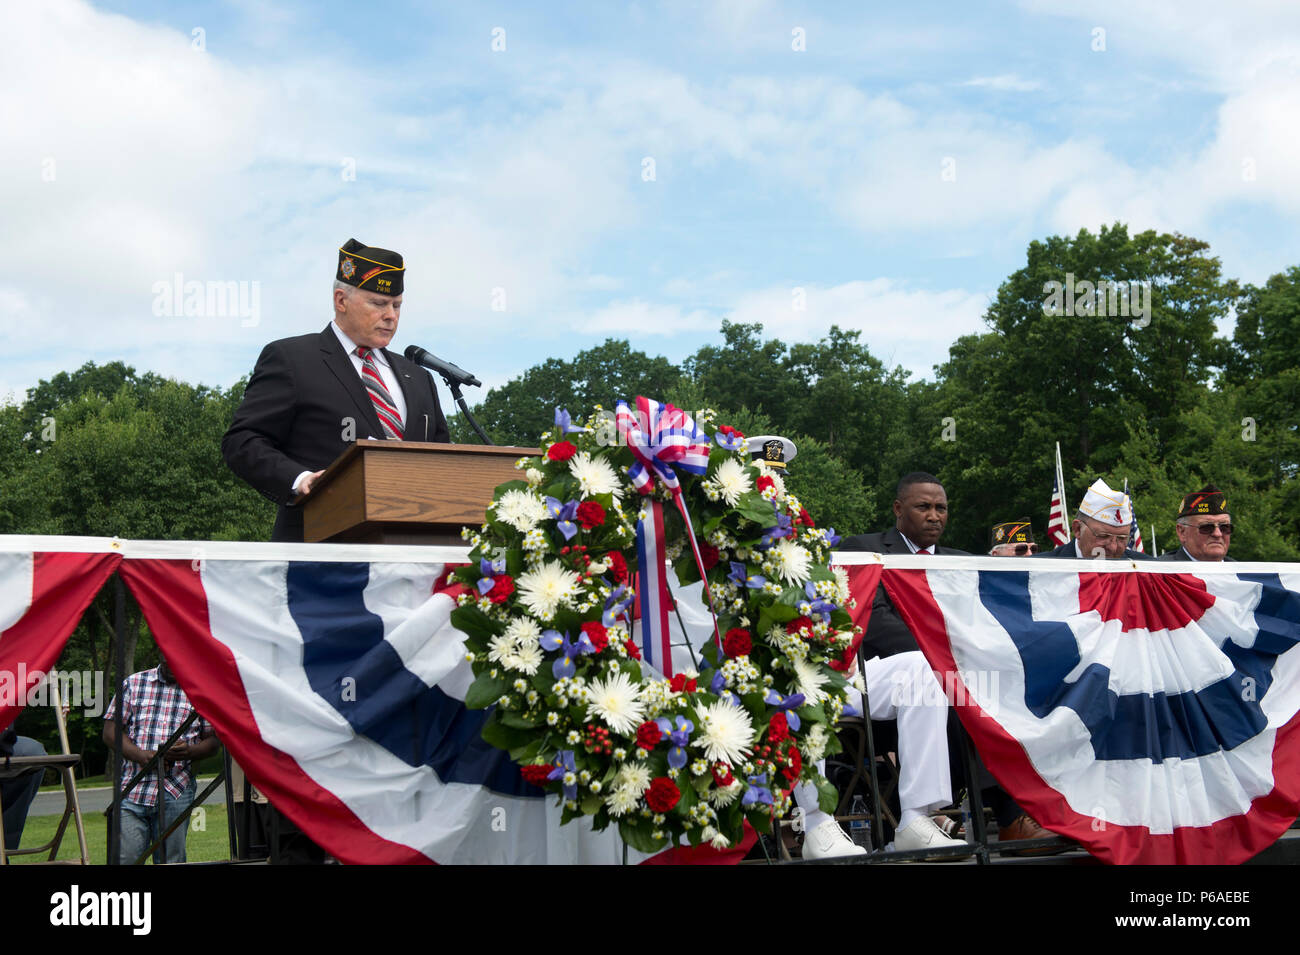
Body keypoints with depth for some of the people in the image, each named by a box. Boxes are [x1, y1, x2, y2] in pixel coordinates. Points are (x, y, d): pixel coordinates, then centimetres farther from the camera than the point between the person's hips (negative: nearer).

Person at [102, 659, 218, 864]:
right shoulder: (134, 683, 10)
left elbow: (212, 740, 10)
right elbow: (111, 730, 7)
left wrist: (190, 752, -13)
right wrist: (141, 756, -10)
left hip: (175, 793, 0)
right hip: (131, 791, 0)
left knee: (171, 859, 0)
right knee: (126, 858, -5)